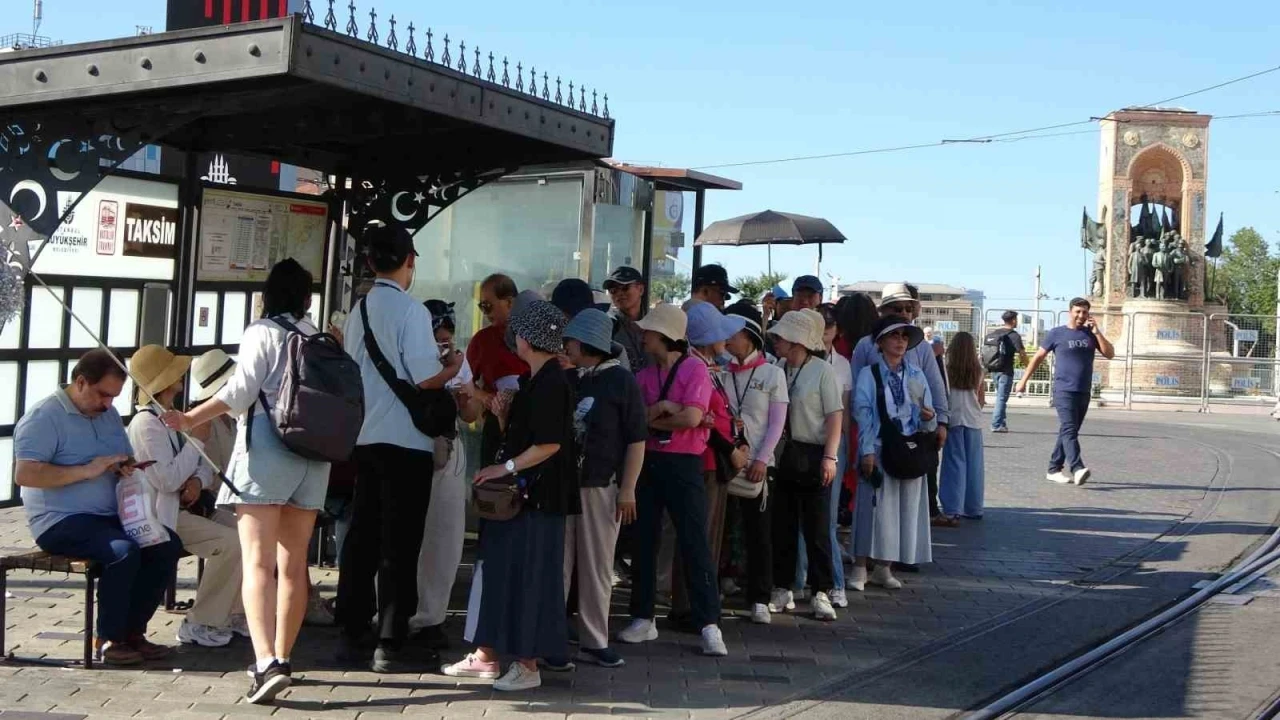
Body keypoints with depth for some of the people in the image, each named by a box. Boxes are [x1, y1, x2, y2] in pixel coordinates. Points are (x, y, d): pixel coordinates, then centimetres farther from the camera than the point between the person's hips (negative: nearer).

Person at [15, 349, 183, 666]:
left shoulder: (109, 415, 15)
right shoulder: (44, 417, -9)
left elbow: (126, 460, 25)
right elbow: (24, 475, -21)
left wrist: (126, 469, -2)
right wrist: (87, 470, -24)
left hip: (109, 516, 8)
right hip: (60, 521, -8)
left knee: (168, 544, -14)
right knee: (124, 551, -31)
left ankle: (133, 630, -3)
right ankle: (108, 640, -14)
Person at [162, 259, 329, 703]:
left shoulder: (262, 332, 0)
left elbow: (241, 390, -12)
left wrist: (190, 419, -11)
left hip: (266, 449, -5)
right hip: (313, 454, 6)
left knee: (257, 562, -11)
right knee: (293, 563, 13)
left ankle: (266, 663, -25)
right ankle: (282, 659, 22)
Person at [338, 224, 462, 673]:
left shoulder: (359, 310, 8)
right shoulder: (410, 309, -12)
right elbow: (426, 379, -17)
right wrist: (454, 367, 4)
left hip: (364, 438, 7)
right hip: (405, 442, -7)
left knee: (362, 536, 12)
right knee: (399, 544, -1)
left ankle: (352, 636, 19)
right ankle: (389, 645, 2)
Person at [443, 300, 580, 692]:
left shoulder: (551, 382, -16)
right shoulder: (535, 379, 14)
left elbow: (550, 443, -21)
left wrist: (507, 467, -19)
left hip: (538, 494, -10)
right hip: (518, 490, 10)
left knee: (528, 575, -3)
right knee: (500, 569, 13)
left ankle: (527, 665, 5)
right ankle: (487, 655, 21)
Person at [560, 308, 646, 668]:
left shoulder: (622, 382, -2)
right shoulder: (567, 380, 9)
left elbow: (636, 440, -4)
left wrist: (628, 489, -10)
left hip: (601, 486, -3)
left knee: (597, 567, 5)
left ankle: (594, 642, 12)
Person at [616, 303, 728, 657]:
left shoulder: (695, 369, -7)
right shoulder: (644, 375, 10)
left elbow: (691, 418, -17)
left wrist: (650, 419, -5)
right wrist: (660, 408, -15)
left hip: (683, 465, -6)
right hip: (648, 462, 6)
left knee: (694, 544, -6)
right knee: (644, 542, 9)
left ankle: (709, 626, -3)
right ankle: (643, 618, 19)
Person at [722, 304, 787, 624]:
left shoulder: (772, 373, 0)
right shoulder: (720, 372, 4)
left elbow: (777, 424, -1)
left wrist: (761, 459, -10)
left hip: (757, 462, -1)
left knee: (759, 533, 3)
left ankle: (759, 600, 9)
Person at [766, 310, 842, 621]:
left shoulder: (822, 371, -6)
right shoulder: (776, 369, 6)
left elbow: (834, 417, -7)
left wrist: (829, 457, -13)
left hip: (812, 455, -4)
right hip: (781, 455, 4)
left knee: (816, 526, 0)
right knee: (782, 525, 9)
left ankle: (821, 593, 7)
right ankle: (782, 590, 19)